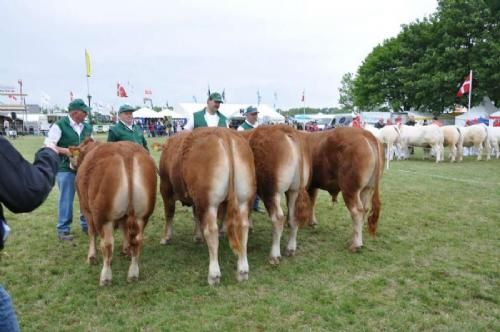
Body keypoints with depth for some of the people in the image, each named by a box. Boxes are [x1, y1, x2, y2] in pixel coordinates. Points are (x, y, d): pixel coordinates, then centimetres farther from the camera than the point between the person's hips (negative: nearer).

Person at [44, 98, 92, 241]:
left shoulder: (87, 127, 9)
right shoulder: (59, 126, -6)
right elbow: (48, 145, -10)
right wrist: (66, 151, -21)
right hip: (65, 168, -5)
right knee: (66, 199, 1)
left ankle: (86, 225, 26)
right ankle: (63, 230, 14)